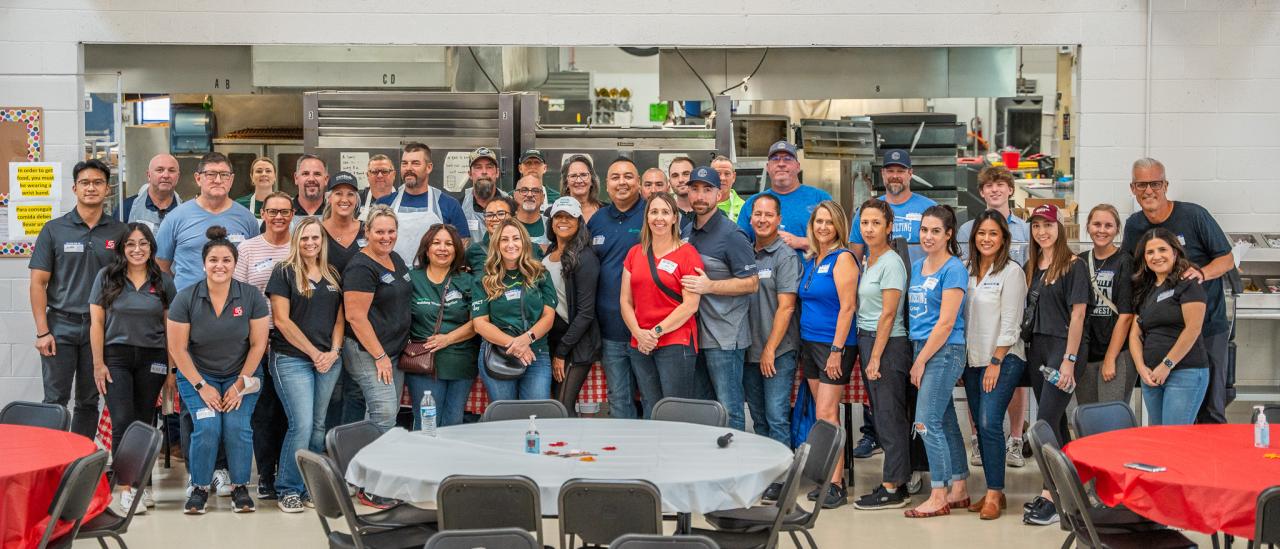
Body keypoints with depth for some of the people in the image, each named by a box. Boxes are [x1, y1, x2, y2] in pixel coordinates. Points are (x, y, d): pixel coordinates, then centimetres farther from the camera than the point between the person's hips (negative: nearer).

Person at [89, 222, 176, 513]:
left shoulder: (163, 281, 6)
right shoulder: (106, 277, 3)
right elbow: (96, 322, 2)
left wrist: (172, 367, 3)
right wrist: (98, 364, -5)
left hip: (152, 358, 2)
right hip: (116, 357, -2)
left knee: (145, 422, 7)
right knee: (122, 422, -11)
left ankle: (141, 482, 19)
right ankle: (125, 489, -8)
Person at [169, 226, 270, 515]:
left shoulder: (252, 297, -9)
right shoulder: (185, 299, -10)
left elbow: (258, 344, -4)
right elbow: (177, 349, -7)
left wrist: (241, 385, -8)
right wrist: (201, 386, -10)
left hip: (241, 375, 0)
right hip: (198, 375, 0)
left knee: (237, 427, -18)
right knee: (207, 428, -19)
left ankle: (240, 487, 3)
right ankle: (199, 488, 3)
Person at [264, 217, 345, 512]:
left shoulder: (332, 275, 13)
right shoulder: (284, 272, -2)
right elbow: (282, 320, -8)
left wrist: (334, 350, -3)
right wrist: (315, 353, -9)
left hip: (328, 361, 5)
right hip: (292, 359, -5)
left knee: (318, 426, 7)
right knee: (302, 425, -12)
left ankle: (310, 486, 17)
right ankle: (288, 489, 2)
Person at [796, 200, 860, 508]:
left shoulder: (842, 258, -10)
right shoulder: (810, 260, 13)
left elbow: (847, 306, -15)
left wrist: (837, 349, -19)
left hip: (835, 344, -8)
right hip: (809, 343, 8)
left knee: (826, 414, -10)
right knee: (824, 414, 10)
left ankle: (836, 484, -5)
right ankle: (831, 477, 16)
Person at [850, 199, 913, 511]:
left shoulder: (891, 263, -12)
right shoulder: (867, 260, 14)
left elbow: (888, 314, -15)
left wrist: (876, 357, -16)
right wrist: (868, 353, 11)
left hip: (888, 344, -9)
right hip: (866, 340, 9)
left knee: (889, 417, -4)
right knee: (881, 415, 11)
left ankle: (892, 490, 1)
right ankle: (897, 483, 18)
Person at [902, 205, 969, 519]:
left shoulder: (953, 269, -11)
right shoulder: (917, 267, 13)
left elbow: (946, 322, -15)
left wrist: (921, 361, -13)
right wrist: (918, 357, 11)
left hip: (944, 352, -8)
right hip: (922, 349, 8)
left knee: (927, 423, -9)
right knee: (946, 422, 12)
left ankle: (938, 498, -1)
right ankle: (959, 491, 20)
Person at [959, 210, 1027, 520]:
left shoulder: (1011, 272, -7)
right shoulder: (968, 271, 12)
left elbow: (1010, 323, -11)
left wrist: (996, 362, -14)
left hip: (1003, 359, -7)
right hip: (973, 360, 7)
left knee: (990, 423, -15)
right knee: (980, 425, 7)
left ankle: (994, 495, -9)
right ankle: (994, 492, 15)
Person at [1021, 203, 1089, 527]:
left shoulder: (1074, 266, -7)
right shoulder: (1030, 268, 13)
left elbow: (1077, 314, -12)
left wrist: (1069, 361, -17)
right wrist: (1026, 351, 8)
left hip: (1063, 347, -7)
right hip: (1036, 348, 7)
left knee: (1046, 421, -14)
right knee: (1056, 422, 12)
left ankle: (1051, 497, -13)